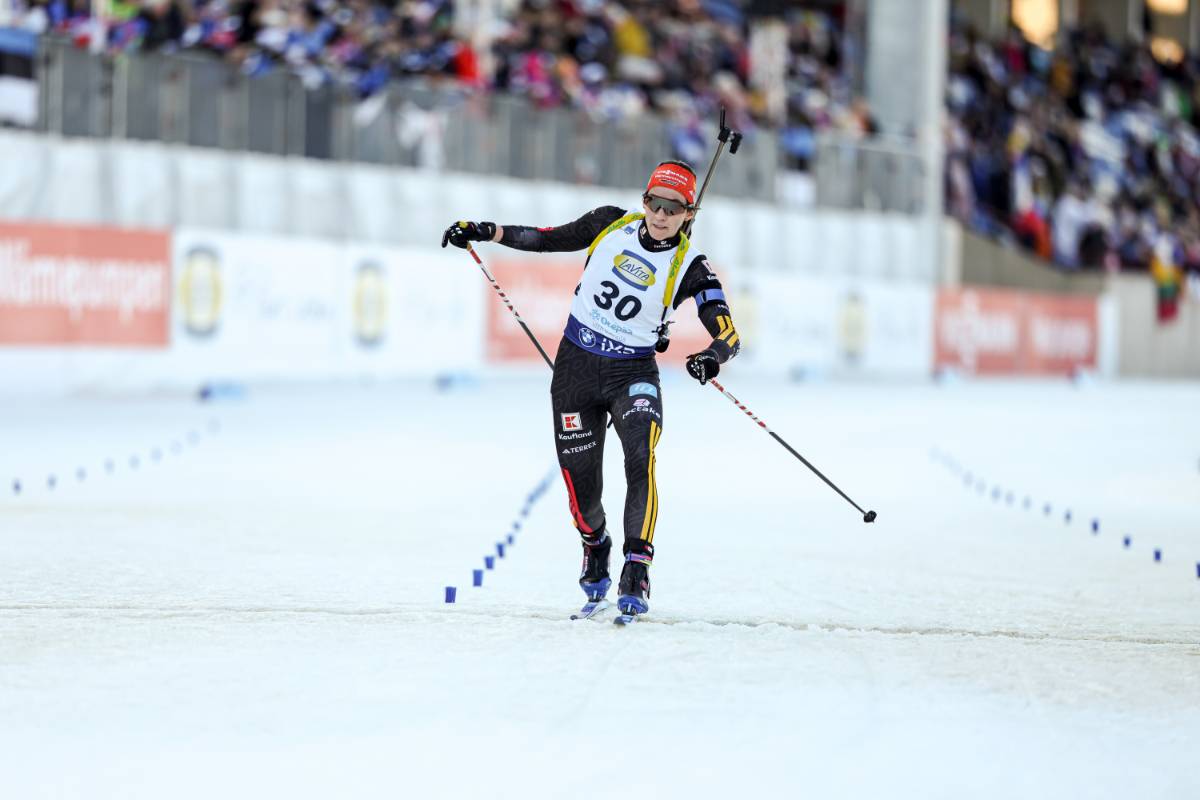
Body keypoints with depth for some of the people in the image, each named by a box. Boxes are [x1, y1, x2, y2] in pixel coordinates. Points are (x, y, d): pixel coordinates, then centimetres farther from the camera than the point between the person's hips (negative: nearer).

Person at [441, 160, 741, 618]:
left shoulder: (689, 268, -11)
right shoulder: (611, 224, -4)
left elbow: (728, 335, -16)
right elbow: (550, 239, 9)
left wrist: (714, 356, -38)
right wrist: (487, 232, 2)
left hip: (633, 374, -2)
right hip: (576, 366, 2)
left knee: (641, 461, -27)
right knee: (580, 480, 3)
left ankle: (635, 577, -27)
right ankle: (595, 547, 37)